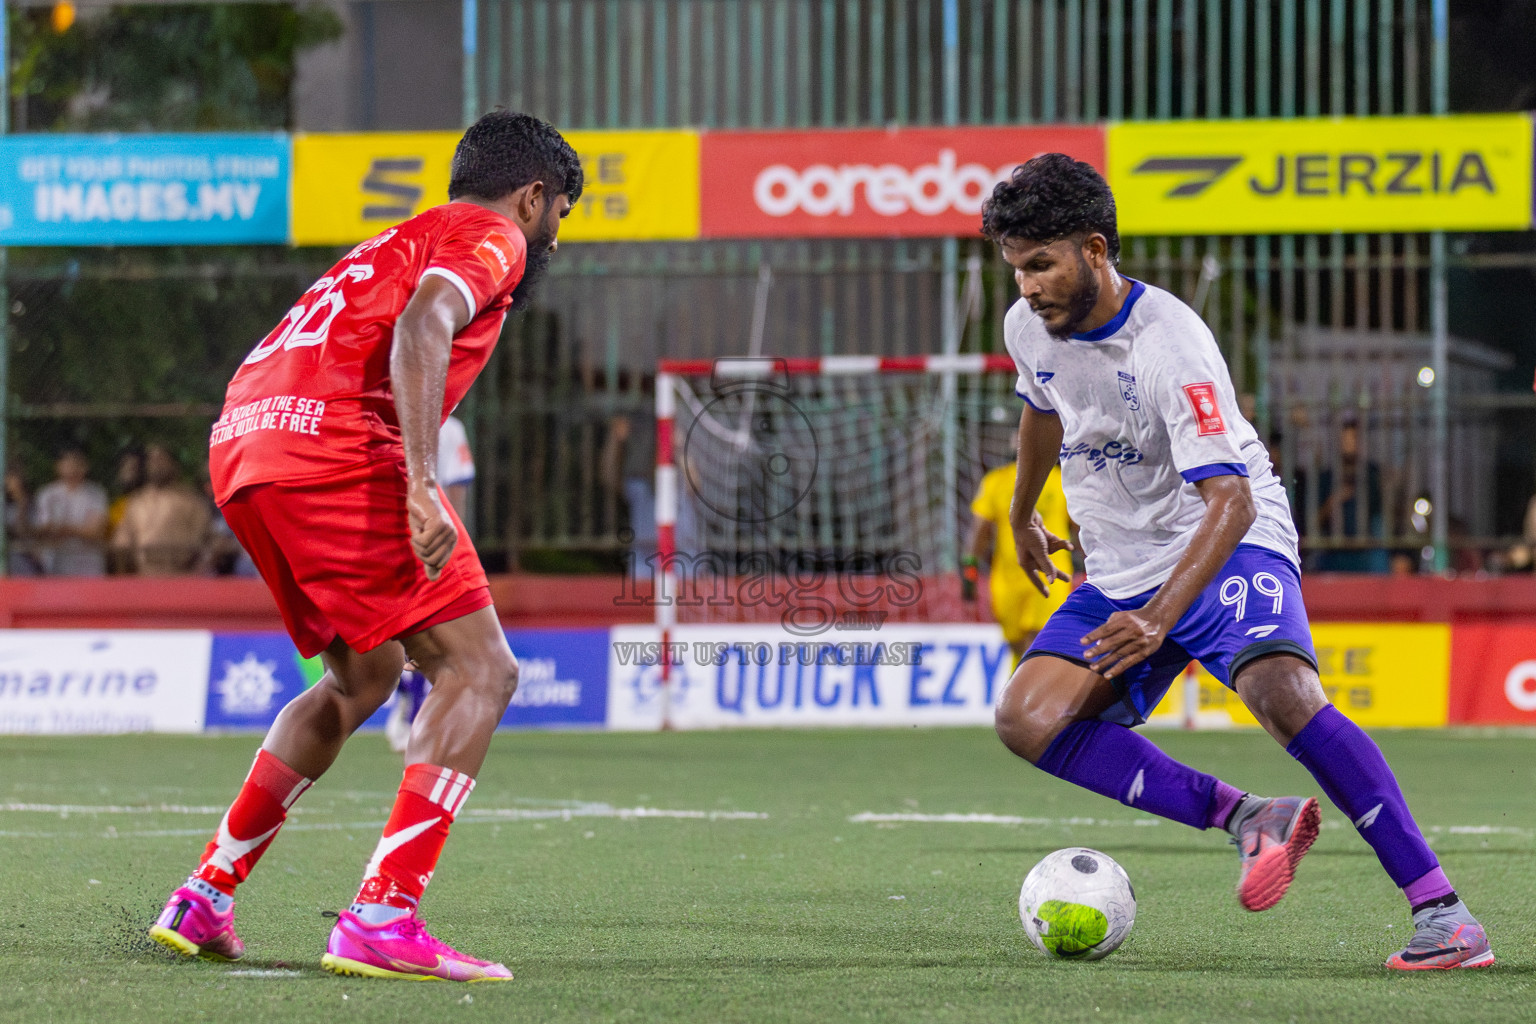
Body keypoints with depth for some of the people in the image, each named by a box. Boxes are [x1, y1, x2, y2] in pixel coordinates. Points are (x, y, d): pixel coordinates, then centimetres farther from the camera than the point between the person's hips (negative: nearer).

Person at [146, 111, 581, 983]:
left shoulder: (397, 244, 33)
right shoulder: (489, 236, 6)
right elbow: (423, 324, -15)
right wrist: (424, 485, -24)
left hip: (239, 450, 9)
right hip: (335, 446, -9)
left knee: (363, 680, 25)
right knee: (481, 671, -7)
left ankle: (205, 898, 24)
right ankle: (383, 918, -19)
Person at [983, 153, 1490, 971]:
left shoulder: (1170, 345, -25)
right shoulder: (1028, 330, -2)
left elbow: (1231, 501, -31)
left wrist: (1157, 623, -44)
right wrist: (1022, 517, 38)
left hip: (1230, 544, -7)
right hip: (1121, 574, 7)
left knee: (1280, 691, -34)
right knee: (1025, 718, -16)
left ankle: (1440, 912, -33)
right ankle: (1246, 819, -18)